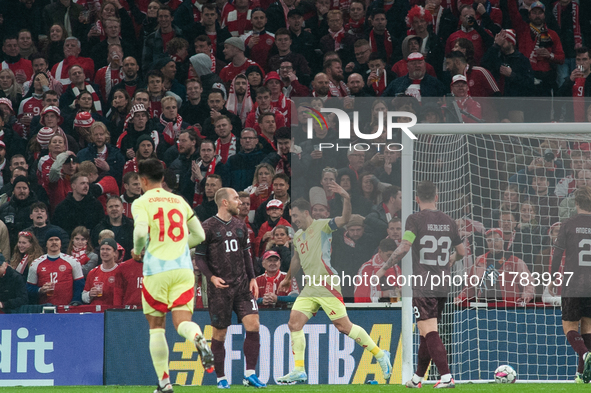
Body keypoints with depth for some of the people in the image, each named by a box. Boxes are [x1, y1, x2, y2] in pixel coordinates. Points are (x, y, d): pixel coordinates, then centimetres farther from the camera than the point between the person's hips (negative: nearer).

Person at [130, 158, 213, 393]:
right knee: (182, 322, -3)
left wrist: (137, 250, 5)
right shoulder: (179, 201, 15)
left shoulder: (141, 203, 1)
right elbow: (199, 235, 17)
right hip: (183, 268, 3)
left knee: (156, 326, 10)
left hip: (156, 270, -3)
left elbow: (141, 232, -16)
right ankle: (199, 339, -39)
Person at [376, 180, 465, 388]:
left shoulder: (415, 219, -7)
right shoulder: (448, 221, 9)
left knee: (430, 332, -9)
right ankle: (417, 377, 25)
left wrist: (384, 268, -9)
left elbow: (404, 248, -19)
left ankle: (446, 377, -21)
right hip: (443, 287, 6)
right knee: (426, 333, 16)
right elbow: (461, 252, 20)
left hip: (423, 286, -6)